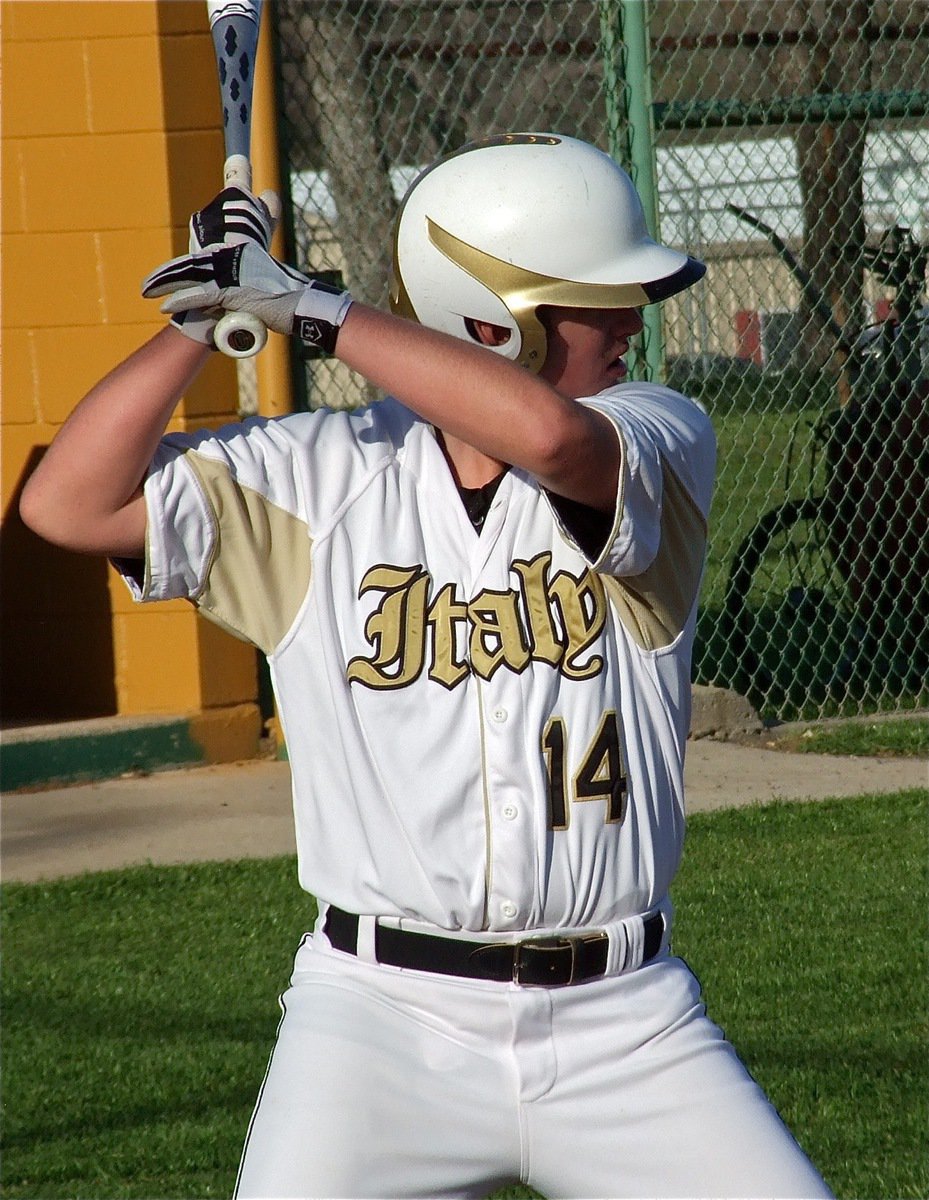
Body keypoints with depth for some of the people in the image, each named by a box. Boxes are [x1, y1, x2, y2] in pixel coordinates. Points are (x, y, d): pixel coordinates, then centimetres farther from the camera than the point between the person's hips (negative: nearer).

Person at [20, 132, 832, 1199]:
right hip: (384, 1019, 0)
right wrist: (199, 319, -8)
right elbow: (68, 504, -1)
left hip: (620, 1021, 1)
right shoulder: (318, 479, 3)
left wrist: (321, 313, -16)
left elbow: (549, 435, -24)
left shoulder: (663, 442, -1)